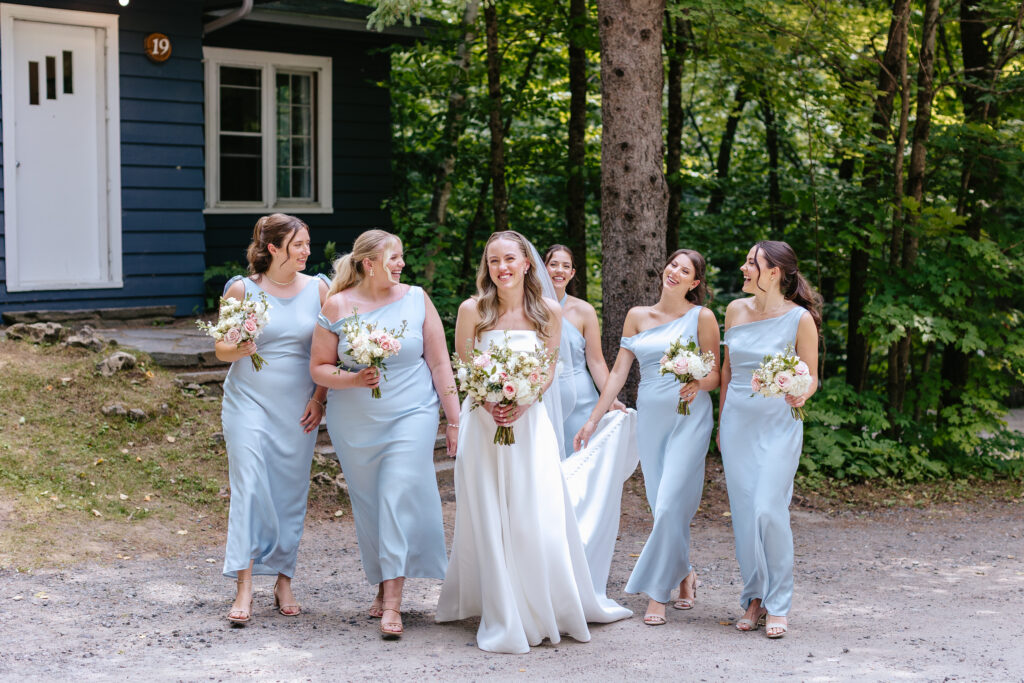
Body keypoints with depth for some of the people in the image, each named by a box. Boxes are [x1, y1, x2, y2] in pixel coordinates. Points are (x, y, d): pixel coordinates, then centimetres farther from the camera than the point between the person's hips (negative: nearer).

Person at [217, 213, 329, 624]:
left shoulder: (317, 289, 3)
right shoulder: (241, 289, -3)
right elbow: (221, 349, 2)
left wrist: (319, 399, -1)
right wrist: (240, 349, -20)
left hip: (298, 407, 3)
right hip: (249, 401, -2)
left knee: (291, 493, 6)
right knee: (249, 489, -10)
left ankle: (283, 582, 17)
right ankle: (244, 588, -9)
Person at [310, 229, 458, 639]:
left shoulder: (416, 300, 0)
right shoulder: (337, 306, -1)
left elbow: (440, 364, 2)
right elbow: (318, 367, 1)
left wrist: (454, 420, 0)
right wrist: (352, 379, -19)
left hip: (411, 416, -1)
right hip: (354, 424, 1)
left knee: (399, 499, -12)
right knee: (368, 505, 9)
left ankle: (392, 603, -13)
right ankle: (382, 585, 28)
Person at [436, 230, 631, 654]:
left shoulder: (549, 312, -1)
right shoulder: (472, 310, -4)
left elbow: (549, 369, 4)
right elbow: (462, 368, 1)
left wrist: (522, 404, -13)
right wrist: (489, 404, -16)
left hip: (530, 422, 1)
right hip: (482, 422, -1)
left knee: (540, 518, 0)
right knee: (489, 520, 0)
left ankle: (554, 607, 21)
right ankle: (504, 620, 9)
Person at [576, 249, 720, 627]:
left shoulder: (702, 317, -1)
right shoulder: (637, 316, 8)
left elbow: (715, 374, 1)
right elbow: (618, 373, 8)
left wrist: (697, 384, -21)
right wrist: (593, 419, 4)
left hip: (689, 418, -4)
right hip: (649, 418, 4)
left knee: (670, 504, -11)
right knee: (663, 506, 7)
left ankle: (657, 592, -5)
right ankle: (683, 573, 28)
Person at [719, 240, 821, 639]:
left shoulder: (799, 318, -7)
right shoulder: (735, 310, 6)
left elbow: (811, 377, 0)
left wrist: (800, 395, -23)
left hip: (778, 425, -5)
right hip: (737, 422, 5)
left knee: (769, 510, -12)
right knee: (743, 513, 5)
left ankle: (777, 606, 0)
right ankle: (754, 599, 16)